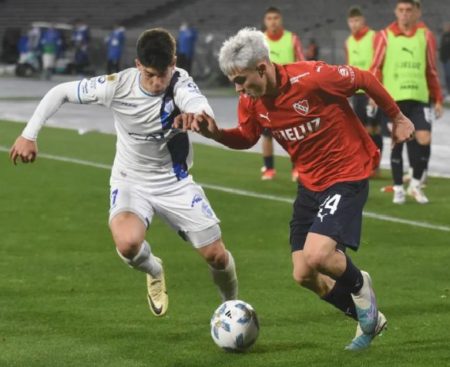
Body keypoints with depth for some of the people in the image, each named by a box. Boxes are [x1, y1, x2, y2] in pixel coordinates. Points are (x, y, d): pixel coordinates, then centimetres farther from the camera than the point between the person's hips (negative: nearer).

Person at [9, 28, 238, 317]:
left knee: (217, 256, -1)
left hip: (175, 182, 1)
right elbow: (60, 92, -8)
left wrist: (198, 116, -70)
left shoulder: (180, 83, -23)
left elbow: (201, 108, -46)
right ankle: (154, 271, 8)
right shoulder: (117, 86, -20)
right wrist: (29, 135, -15)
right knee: (128, 244, -31)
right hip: (131, 182, 0)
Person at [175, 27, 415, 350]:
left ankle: (358, 284, 11)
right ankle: (369, 319, 26)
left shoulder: (312, 78, -26)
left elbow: (365, 80, -12)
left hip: (347, 175, -7)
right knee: (304, 275, 4)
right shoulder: (251, 100, -7)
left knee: (316, 256, -24)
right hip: (310, 183, 7)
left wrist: (397, 117, 3)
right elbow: (245, 138, 10)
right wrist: (214, 132, -11)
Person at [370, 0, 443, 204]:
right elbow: (375, 68, 4)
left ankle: (415, 184, 9)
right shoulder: (385, 36, 1)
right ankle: (398, 188, 15)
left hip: (419, 98, 1)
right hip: (394, 99, -1)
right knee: (397, 143, 3)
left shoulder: (425, 36, 6)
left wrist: (437, 99, 9)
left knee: (424, 139, -11)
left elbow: (432, 70, 12)